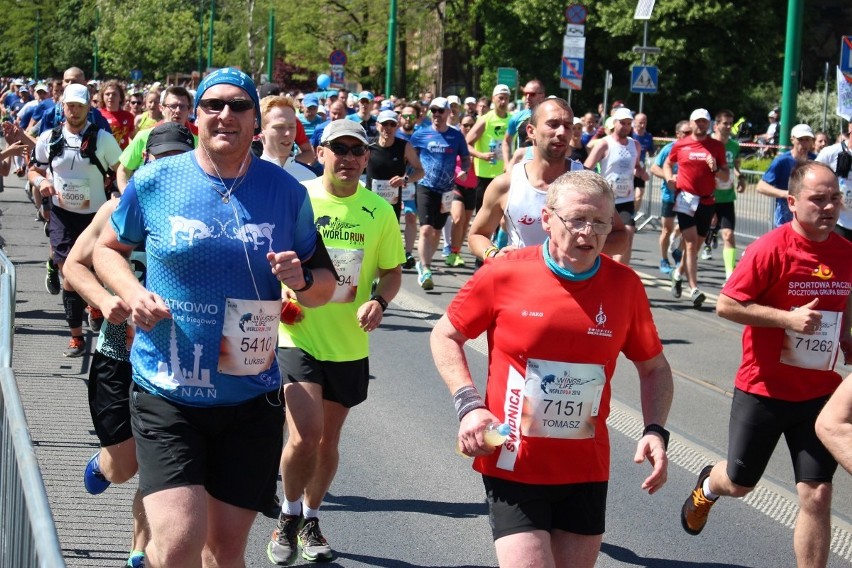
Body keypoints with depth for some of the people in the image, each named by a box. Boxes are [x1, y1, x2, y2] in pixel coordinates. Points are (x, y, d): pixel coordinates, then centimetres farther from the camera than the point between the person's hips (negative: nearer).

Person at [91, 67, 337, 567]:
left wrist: (302, 280, -14)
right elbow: (107, 249, 12)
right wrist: (131, 292, -9)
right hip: (166, 394, -2)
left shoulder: (287, 193, 1)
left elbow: (326, 283, 10)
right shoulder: (154, 182, -3)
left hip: (251, 399, 2)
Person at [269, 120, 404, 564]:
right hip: (298, 337, -3)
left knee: (327, 440, 15)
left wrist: (379, 301, -10)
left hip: (350, 344, 3)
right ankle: (289, 515, 10)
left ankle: (310, 521, 37)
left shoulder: (379, 211, 1)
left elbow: (392, 272, 10)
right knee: (305, 435, -17)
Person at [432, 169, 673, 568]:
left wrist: (655, 431, -6)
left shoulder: (625, 286, -1)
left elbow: (654, 369, 11)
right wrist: (469, 406, -9)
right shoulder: (504, 274, -9)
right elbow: (445, 336, 5)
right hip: (513, 468, -3)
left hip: (587, 473, 3)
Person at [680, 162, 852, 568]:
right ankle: (708, 485, 52)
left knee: (817, 496, -3)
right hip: (764, 389, -3)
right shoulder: (772, 248, -16)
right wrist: (788, 317, -23)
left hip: (818, 392, 3)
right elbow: (726, 305, -15)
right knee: (739, 483, 15)